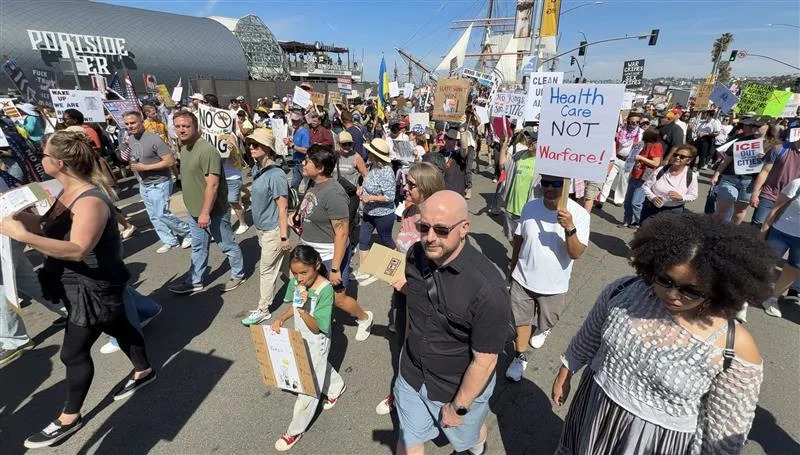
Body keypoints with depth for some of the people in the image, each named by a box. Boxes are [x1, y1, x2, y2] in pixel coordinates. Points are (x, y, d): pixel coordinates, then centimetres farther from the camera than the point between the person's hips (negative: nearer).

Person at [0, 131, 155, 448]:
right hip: (81, 284, 9)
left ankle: (69, 418, 25)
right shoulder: (67, 192, 4)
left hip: (93, 287, -9)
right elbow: (54, 231, 4)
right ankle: (144, 372, 43)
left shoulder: (91, 201, -28)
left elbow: (77, 249, -37)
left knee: (74, 353, 5)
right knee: (118, 327, 23)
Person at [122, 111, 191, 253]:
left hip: (159, 184, -8)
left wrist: (145, 167, -22)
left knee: (162, 214, -9)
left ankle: (189, 232, 11)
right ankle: (170, 241, 23)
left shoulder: (153, 139, -18)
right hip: (143, 186, 8)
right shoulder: (129, 139, 5)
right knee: (154, 217, 11)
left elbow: (170, 161, -23)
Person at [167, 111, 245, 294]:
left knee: (227, 245, 8)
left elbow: (212, 185, -25)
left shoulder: (207, 150, -22)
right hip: (194, 211, 9)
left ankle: (238, 275, 27)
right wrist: (196, 210, 18)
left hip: (213, 211, -9)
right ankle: (194, 282, 33)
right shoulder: (184, 148, 8)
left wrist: (205, 212, -24)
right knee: (198, 248, 20)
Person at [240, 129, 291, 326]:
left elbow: (282, 207, -21)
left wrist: (284, 236, -19)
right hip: (262, 227, 8)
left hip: (273, 230, -8)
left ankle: (263, 310, 19)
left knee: (266, 269, 4)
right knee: (274, 264, 22)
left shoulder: (275, 175, -23)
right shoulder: (256, 168, 3)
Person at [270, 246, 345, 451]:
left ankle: (296, 430, 29)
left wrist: (303, 309, -43)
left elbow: (316, 328, -28)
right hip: (300, 338, 7)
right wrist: (281, 319, -12)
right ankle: (336, 387, 58)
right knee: (320, 368, 30)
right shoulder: (295, 282, -12)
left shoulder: (325, 290, -32)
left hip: (316, 342, -7)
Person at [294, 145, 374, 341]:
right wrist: (298, 218, 6)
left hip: (330, 257, -8)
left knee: (337, 298, 8)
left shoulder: (333, 193, -26)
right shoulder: (315, 186, 2)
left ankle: (364, 317, 35)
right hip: (312, 254, 9)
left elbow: (342, 233, -26)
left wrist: (335, 268, -24)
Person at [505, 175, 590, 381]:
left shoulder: (579, 214, -19)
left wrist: (569, 228, -40)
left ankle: (543, 329, 59)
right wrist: (512, 267, 12)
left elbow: (576, 253, -23)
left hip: (554, 285, -1)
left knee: (547, 321, 24)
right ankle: (520, 357, 35)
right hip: (523, 278, 1)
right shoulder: (530, 207, -11)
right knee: (521, 320, 14)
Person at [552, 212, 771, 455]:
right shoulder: (624, 291, -15)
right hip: (593, 408, 3)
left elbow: (727, 429, -10)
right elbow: (588, 337, 0)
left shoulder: (735, 348, -22)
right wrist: (565, 373, 9)